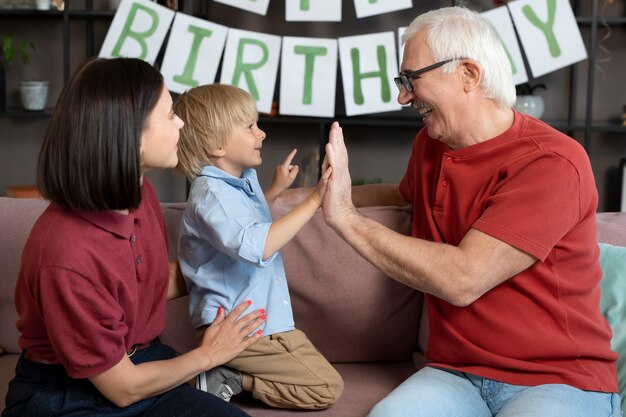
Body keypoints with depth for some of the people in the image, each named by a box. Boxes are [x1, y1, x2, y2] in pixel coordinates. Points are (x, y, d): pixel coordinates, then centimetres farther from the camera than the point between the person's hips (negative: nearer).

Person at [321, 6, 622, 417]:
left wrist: (346, 217, -17)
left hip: (559, 380, -4)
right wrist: (330, 195, 22)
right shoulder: (430, 143, 7)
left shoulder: (552, 162, -16)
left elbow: (463, 280, -24)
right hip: (455, 374, 4)